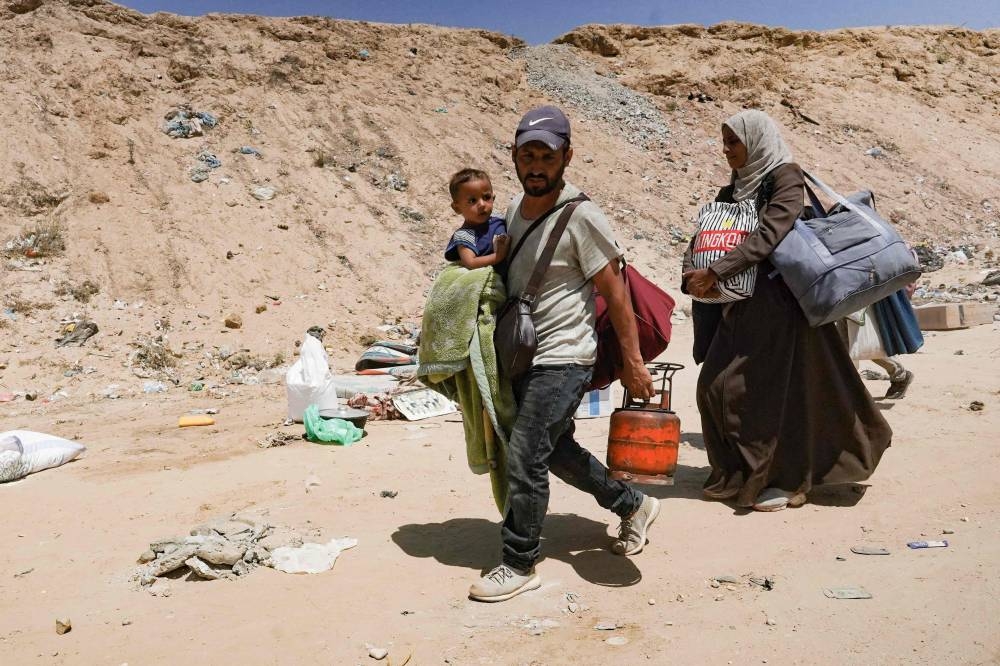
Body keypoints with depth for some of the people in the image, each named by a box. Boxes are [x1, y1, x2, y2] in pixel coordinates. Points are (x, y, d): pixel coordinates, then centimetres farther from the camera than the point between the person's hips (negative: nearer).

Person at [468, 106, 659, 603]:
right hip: (523, 357, 9)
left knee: (523, 460, -8)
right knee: (557, 451, 21)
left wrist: (633, 363, -13)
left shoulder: (581, 216, -16)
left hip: (562, 361, -8)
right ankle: (633, 506, 41)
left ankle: (519, 566, 12)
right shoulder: (515, 207, 6)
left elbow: (615, 293, -14)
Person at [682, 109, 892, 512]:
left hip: (780, 301, -7)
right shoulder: (732, 191, 14)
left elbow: (768, 234, -22)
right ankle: (738, 474, 19)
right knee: (715, 386, 4)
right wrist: (690, 277, -8)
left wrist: (716, 272, -27)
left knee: (774, 389, -2)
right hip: (742, 303, 7)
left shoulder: (785, 177, -8)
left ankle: (785, 480, 14)